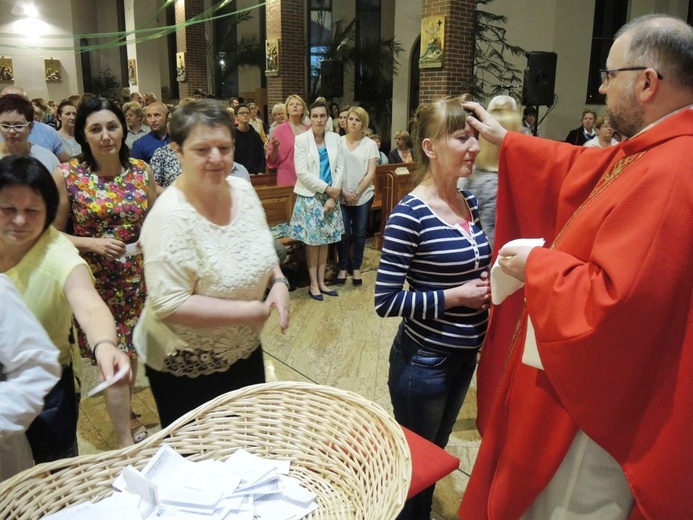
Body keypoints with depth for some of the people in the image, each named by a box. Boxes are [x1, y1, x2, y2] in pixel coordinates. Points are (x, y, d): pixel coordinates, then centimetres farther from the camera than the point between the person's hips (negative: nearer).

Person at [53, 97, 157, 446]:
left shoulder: (141, 171, -1)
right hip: (95, 283, -3)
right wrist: (93, 243, -19)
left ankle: (126, 413, 43)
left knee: (131, 350, 18)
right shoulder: (66, 175, -9)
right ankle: (129, 438, 17)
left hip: (137, 279, 3)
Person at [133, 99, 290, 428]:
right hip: (186, 368, -6)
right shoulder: (172, 217, -26)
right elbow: (169, 307, -28)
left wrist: (278, 282, -11)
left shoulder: (243, 189, -6)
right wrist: (253, 310, -24)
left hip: (245, 351, 6)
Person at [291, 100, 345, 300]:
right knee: (312, 240, 2)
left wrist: (333, 195, -9)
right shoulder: (301, 139, -7)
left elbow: (340, 168, 1)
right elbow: (302, 173, -13)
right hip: (309, 196, -3)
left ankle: (322, 282, 20)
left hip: (330, 196, 3)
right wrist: (326, 188, -15)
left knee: (326, 239, 9)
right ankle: (313, 284, 13)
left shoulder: (335, 139, 2)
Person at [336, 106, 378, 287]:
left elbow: (371, 173, -4)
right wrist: (344, 192, -10)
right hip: (342, 196, 0)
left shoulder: (370, 144, 0)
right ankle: (343, 267, 17)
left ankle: (356, 268, 20)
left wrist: (357, 193, -11)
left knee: (360, 233, 7)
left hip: (363, 196, 0)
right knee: (344, 233, 1)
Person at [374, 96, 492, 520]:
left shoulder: (469, 202, 0)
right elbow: (386, 301, -22)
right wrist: (455, 297, -21)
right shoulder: (410, 214, -22)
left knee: (437, 453, 28)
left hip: (465, 355, 7)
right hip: (424, 361, -7)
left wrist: (486, 281, -6)